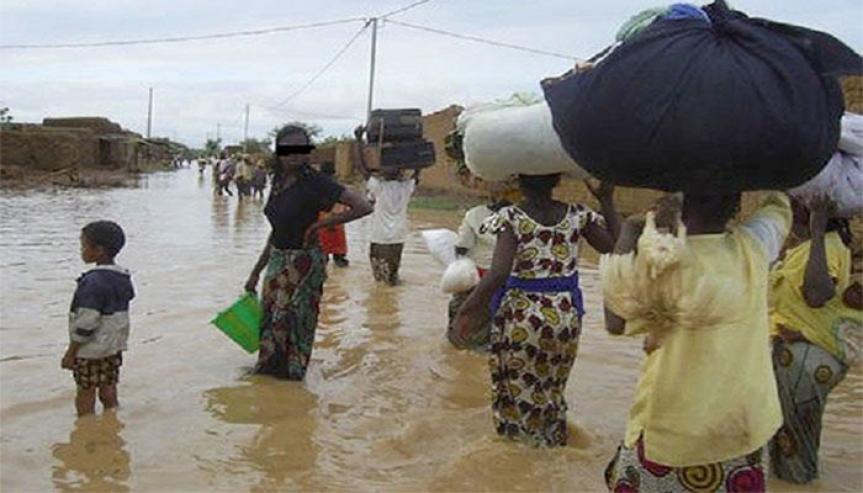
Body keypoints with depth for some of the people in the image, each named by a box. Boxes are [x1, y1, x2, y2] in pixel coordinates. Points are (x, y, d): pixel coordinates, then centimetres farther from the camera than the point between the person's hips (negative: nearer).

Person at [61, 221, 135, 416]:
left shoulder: (93, 282, -22)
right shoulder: (123, 278, 5)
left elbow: (86, 323, -21)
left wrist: (70, 353, -13)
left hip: (91, 350, -8)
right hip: (114, 348, 8)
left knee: (85, 395, 4)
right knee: (109, 391, 15)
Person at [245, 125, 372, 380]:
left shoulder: (314, 182, -16)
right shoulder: (278, 181, 6)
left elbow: (363, 207, -24)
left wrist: (319, 224, -18)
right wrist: (256, 271, 17)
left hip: (303, 263, -7)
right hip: (277, 261, 7)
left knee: (293, 323, 3)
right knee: (270, 321, 16)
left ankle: (291, 374, 21)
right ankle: (268, 370, 35)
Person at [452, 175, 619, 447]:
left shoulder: (511, 217, -14)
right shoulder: (577, 215, -4)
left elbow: (499, 273, -24)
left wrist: (468, 310, -18)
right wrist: (606, 201, 8)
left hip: (520, 315, -3)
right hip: (566, 315, 4)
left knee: (517, 388, 16)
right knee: (552, 388, 23)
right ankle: (552, 443, 36)